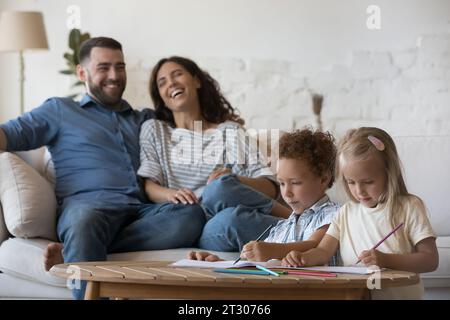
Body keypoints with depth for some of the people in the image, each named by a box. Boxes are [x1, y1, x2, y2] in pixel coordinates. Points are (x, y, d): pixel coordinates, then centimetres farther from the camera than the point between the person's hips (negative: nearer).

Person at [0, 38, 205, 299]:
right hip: (88, 204, -4)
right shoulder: (60, 110, 22)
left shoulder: (143, 119, 33)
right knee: (84, 222, -42)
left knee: (192, 215, -31)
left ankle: (71, 251, -32)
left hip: (142, 212, 4)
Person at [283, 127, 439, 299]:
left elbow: (431, 260, -4)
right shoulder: (347, 212, 14)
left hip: (399, 294, -2)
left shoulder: (408, 207, 1)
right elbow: (324, 251, 6)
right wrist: (302, 257, -16)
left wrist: (386, 260, -17)